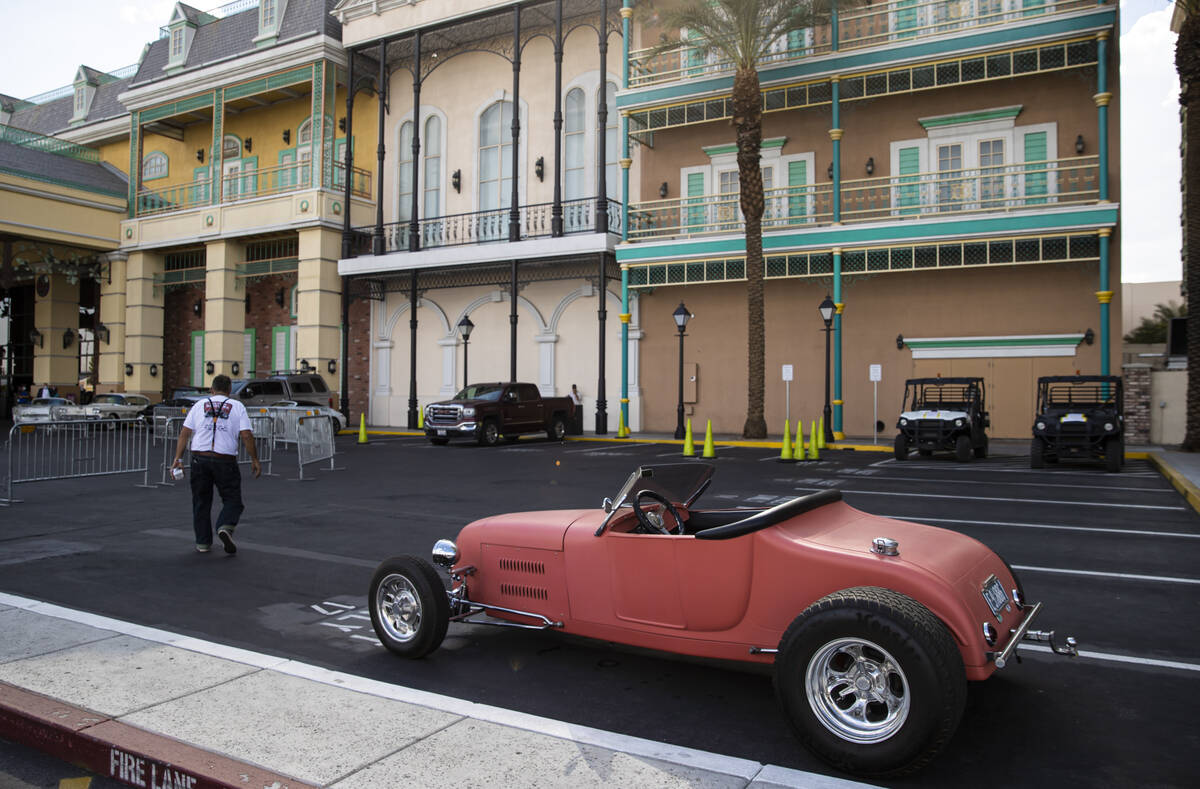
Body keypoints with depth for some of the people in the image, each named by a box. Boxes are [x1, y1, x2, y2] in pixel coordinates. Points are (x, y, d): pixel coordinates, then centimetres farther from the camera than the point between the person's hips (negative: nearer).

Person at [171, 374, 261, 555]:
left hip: (199, 458, 2)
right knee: (232, 499, 7)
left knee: (201, 502, 13)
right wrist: (254, 460, 1)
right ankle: (225, 527, -19)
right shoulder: (237, 406, 6)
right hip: (225, 460, -2)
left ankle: (203, 542, 16)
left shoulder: (199, 405, 11)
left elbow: (184, 433, 4)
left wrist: (178, 459, 5)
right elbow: (246, 435, -4)